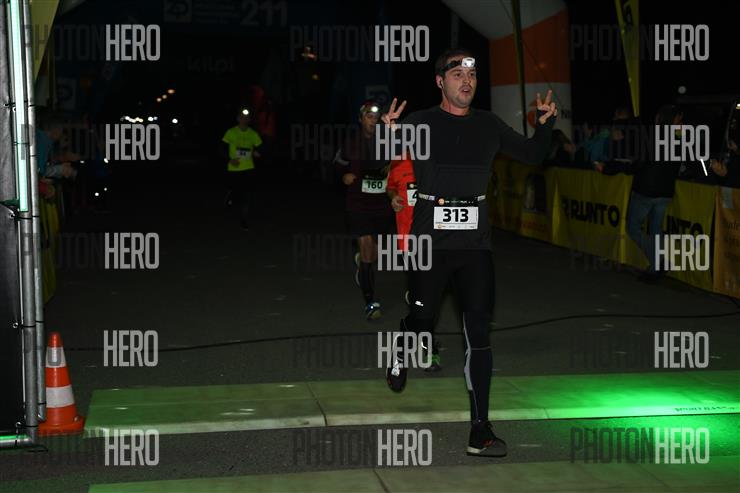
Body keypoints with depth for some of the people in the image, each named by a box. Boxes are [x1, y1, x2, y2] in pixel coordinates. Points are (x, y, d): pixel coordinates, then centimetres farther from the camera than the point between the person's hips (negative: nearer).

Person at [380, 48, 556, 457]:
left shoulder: (489, 126, 9)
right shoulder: (420, 124, -2)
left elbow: (533, 155, 20)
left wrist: (545, 124, 2)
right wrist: (386, 132, -27)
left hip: (475, 243, 2)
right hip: (430, 240, -2)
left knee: (478, 331, -4)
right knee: (421, 318, 8)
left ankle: (480, 431, -2)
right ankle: (400, 358, 47)